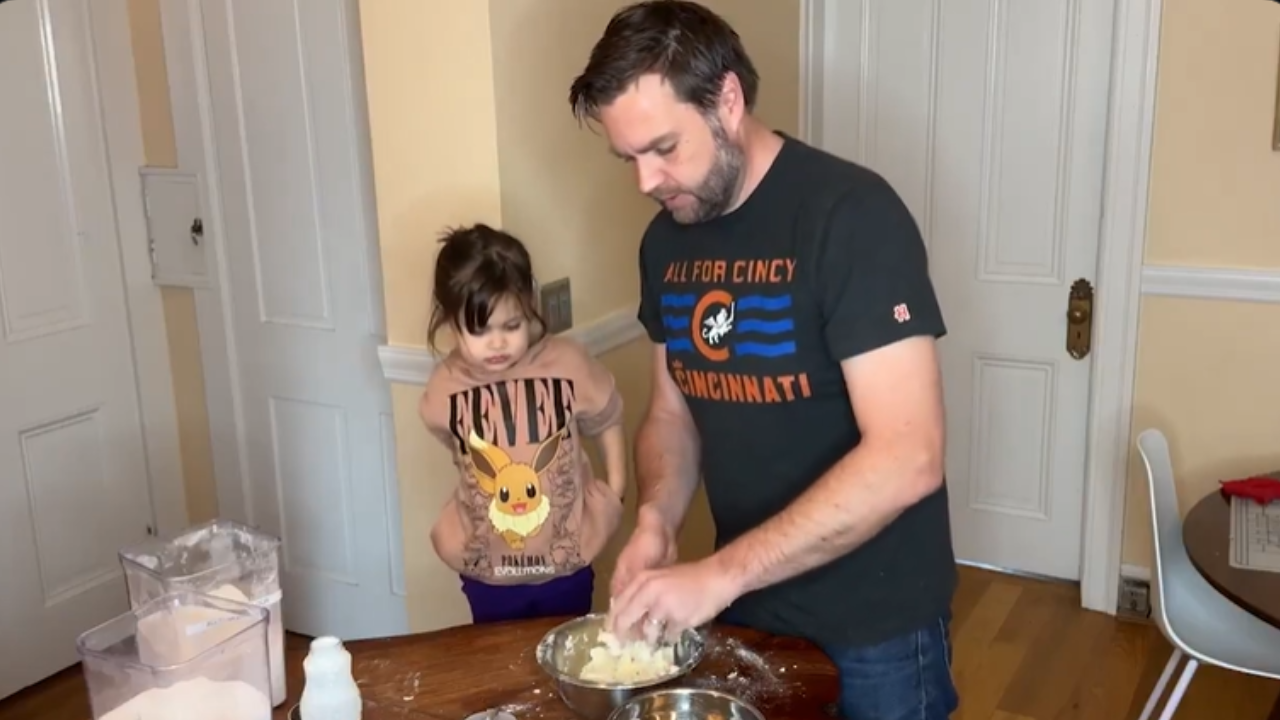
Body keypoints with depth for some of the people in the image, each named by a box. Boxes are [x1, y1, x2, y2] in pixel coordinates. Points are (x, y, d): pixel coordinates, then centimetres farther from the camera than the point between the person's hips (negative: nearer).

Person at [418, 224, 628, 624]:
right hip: (486, 568, 1)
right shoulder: (445, 388, -12)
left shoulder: (567, 365, -17)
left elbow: (607, 423, 1)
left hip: (566, 561, -1)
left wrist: (614, 492, -1)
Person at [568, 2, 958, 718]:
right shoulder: (665, 241, 0)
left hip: (873, 622, -5)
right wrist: (657, 517, -9)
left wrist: (720, 573, -28)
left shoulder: (850, 213, -21)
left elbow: (907, 457, -27)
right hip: (745, 607, 6)